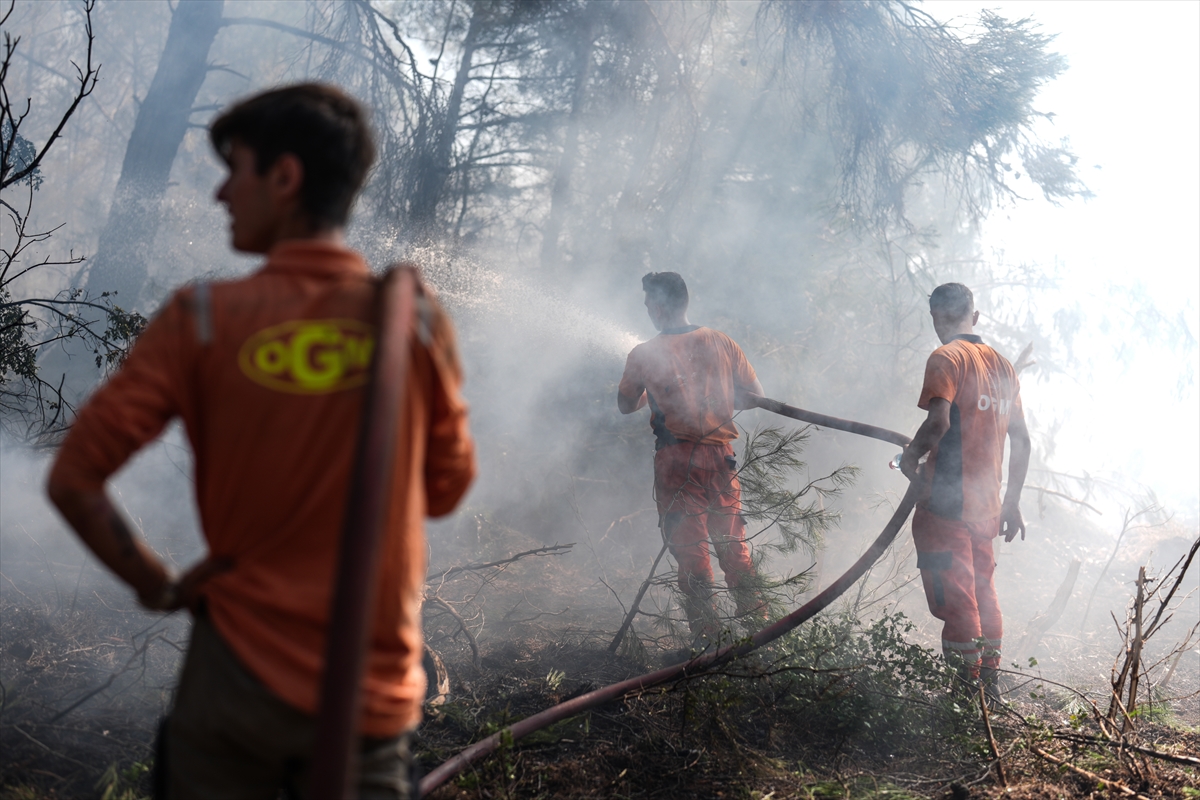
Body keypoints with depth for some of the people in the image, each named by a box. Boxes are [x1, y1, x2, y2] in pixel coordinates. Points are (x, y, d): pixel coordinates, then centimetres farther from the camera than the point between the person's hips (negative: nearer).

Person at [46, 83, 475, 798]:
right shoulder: (418, 319, -8)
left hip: (238, 672, 0)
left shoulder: (203, 318, -10)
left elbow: (73, 480, -9)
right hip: (376, 692, 0)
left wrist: (157, 584, 3)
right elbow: (445, 489, 3)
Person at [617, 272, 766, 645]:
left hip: (676, 460, -3)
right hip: (720, 455, 3)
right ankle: (756, 621, 14)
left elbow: (626, 405, 10)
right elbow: (755, 395, 7)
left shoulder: (643, 355, -6)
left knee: (689, 549, 3)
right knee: (732, 544, 14)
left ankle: (706, 637, 1)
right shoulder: (721, 343, 1)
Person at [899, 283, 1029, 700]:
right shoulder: (1002, 364, 14)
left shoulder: (946, 358, -9)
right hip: (985, 506, 8)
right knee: (983, 595, 17)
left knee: (955, 601, -3)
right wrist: (1011, 502, 21)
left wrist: (910, 457, -6)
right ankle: (990, 689, 23)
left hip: (946, 501, -7)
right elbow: (1021, 439, 15)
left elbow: (938, 421, -24)